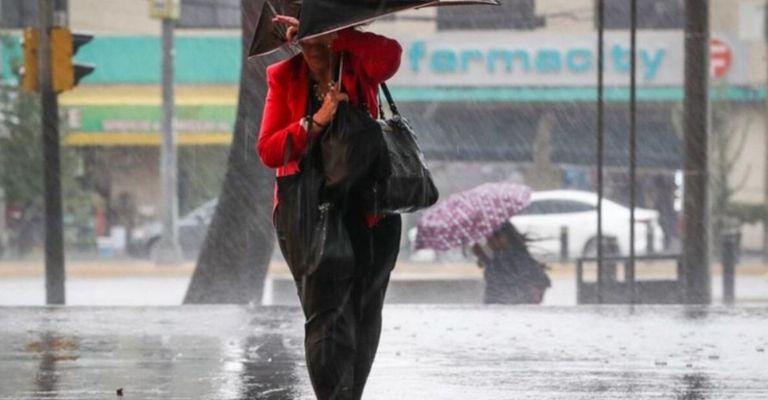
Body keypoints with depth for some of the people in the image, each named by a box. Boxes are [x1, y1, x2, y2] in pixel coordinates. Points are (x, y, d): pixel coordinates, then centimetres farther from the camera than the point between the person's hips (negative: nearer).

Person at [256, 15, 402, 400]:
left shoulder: (360, 69, 0)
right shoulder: (284, 78, 2)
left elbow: (390, 54, -25)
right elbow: (268, 151, -5)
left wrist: (327, 33, -26)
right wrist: (316, 121, -19)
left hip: (368, 209, 1)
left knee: (363, 317, 11)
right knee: (325, 314, -13)